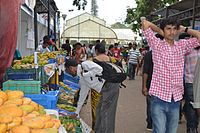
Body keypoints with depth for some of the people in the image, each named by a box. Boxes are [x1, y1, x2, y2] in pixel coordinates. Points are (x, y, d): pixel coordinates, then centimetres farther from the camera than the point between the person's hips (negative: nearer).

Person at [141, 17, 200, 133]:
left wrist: (184, 29, 7)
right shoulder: (156, 44, -1)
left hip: (176, 99, 4)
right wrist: (159, 31, 6)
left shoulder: (182, 45, 8)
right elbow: (145, 23, -7)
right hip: (159, 97, -4)